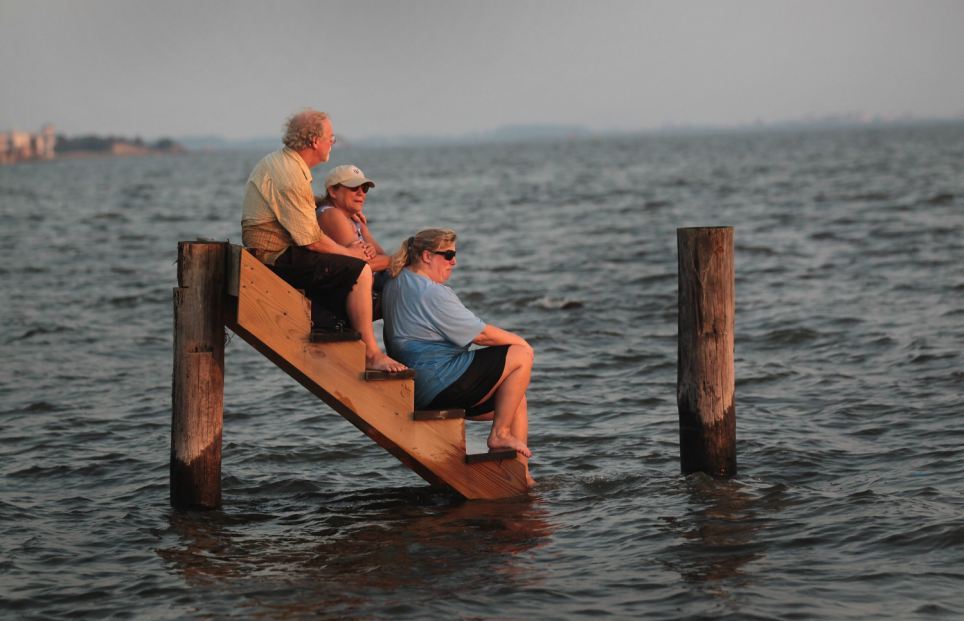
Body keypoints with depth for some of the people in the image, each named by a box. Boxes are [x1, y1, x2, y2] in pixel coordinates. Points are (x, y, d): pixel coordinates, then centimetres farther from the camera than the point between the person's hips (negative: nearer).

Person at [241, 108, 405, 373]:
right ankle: (371, 355, -12)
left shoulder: (278, 163, 14)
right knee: (359, 271, -16)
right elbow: (310, 239, -19)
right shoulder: (289, 175, -20)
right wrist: (349, 253, -5)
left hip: (272, 255, 11)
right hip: (277, 259, -11)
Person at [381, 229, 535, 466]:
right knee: (522, 355, -8)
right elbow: (481, 335, -13)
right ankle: (499, 434, -4)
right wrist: (518, 340, 1)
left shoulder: (396, 282, 10)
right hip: (441, 383, -11)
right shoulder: (432, 293, -18)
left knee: (516, 400, 18)